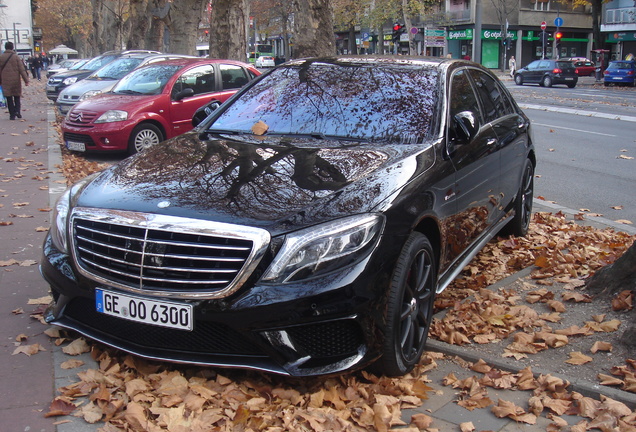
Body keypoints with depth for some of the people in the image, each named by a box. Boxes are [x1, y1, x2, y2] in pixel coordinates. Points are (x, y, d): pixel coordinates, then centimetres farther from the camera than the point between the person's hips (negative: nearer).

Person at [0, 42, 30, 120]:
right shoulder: (16, 57, -3)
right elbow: (22, 69, -6)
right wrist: (26, 80, -4)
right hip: (16, 80, -1)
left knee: (9, 98, 6)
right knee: (17, 96, 11)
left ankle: (12, 114, 3)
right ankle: (17, 111, -7)